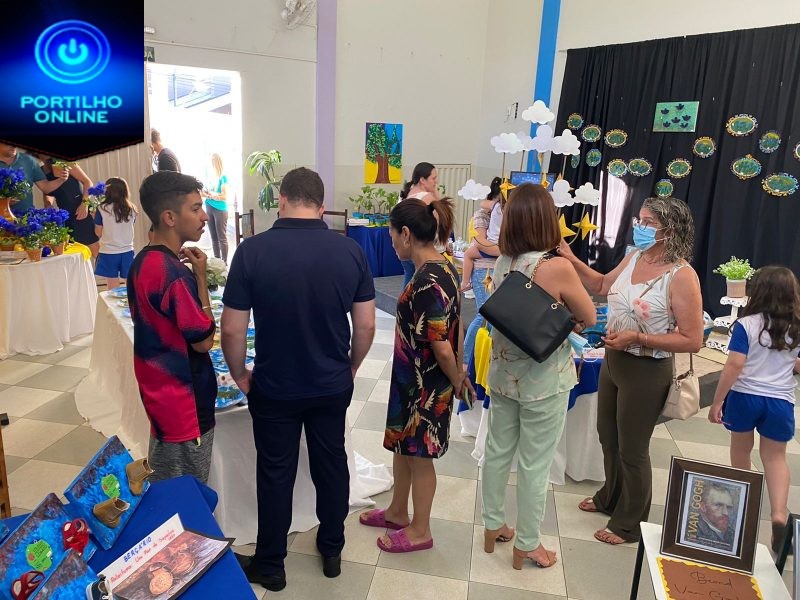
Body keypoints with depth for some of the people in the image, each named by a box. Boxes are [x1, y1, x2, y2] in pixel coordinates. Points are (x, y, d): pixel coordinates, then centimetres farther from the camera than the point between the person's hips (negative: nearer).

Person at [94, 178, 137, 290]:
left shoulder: (102, 209, -9)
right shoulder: (131, 209, -1)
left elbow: (99, 233, -4)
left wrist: (95, 217, 12)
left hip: (109, 253, -2)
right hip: (127, 252, 2)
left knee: (113, 289, 5)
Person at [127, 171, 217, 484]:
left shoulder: (143, 262, 5)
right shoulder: (174, 274, -26)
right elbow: (203, 340, -17)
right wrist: (201, 276, -14)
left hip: (158, 391, 9)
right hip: (184, 400, -9)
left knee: (165, 490, 22)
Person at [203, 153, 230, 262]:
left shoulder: (223, 177, -8)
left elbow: (224, 196, -13)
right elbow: (209, 193, 17)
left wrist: (210, 194, -19)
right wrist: (204, 193, -5)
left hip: (220, 209, -6)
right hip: (209, 208, 7)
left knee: (222, 238, -3)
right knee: (214, 238, 10)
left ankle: (224, 262, 1)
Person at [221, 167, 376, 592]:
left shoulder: (252, 250, -16)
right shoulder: (350, 250, -10)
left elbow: (232, 329, -13)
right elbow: (366, 326, -5)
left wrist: (239, 374, 4)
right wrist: (350, 368, 11)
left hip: (274, 388, -2)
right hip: (333, 386, 2)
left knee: (275, 474, 15)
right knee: (331, 464, 20)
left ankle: (269, 566, 34)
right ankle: (332, 551, 40)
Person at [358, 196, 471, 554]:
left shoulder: (427, 283, -28)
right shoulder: (444, 267, 2)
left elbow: (441, 348, -25)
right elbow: (456, 324, 9)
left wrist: (456, 381, -8)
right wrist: (460, 372, 15)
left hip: (426, 386, -9)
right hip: (413, 379, 9)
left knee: (419, 455, 10)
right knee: (401, 445, 23)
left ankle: (420, 531, 32)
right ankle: (397, 512, 45)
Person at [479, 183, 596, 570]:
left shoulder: (502, 263, -4)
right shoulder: (558, 268, -23)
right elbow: (588, 319, -7)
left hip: (504, 373, 6)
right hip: (543, 379, -6)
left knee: (498, 451, 19)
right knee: (535, 465, 10)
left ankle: (493, 527, 37)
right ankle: (526, 546, 28)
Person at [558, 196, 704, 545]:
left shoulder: (681, 276, -21)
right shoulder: (634, 258, 0)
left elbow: (692, 341, -21)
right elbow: (602, 286, 18)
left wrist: (637, 338, -25)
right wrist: (572, 261, 5)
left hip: (647, 372, -7)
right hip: (613, 360, 7)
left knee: (632, 449, 9)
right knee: (608, 436, 23)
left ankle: (630, 524, 32)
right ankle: (610, 497, 48)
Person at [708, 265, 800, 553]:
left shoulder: (746, 325, -15)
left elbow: (734, 365, -19)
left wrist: (717, 401, -13)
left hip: (744, 396, -2)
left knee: (741, 448, 21)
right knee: (775, 457, 15)